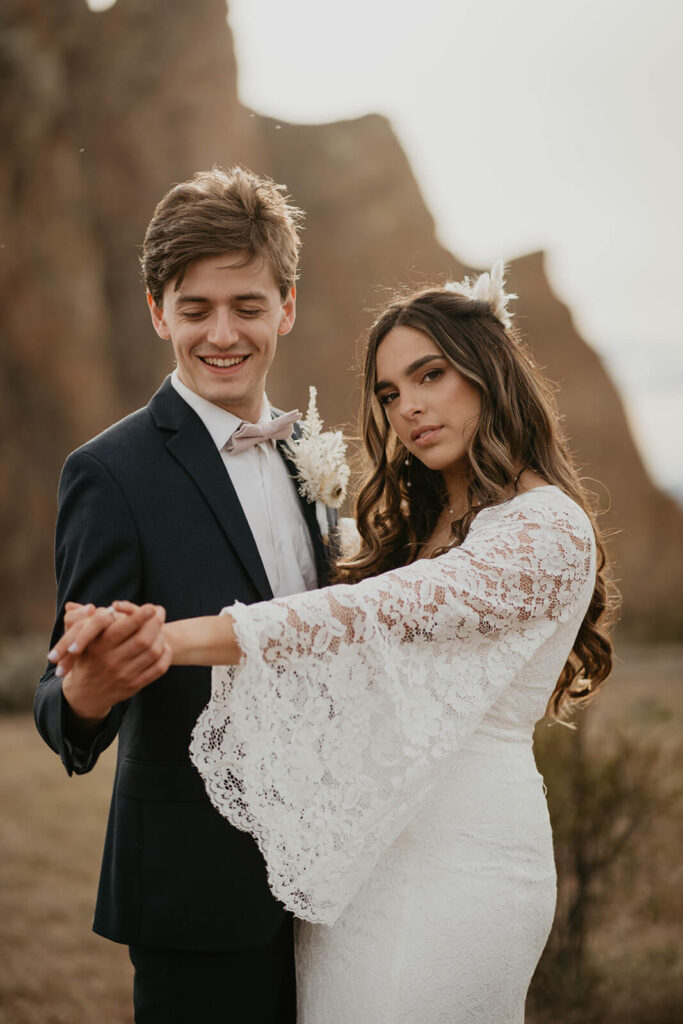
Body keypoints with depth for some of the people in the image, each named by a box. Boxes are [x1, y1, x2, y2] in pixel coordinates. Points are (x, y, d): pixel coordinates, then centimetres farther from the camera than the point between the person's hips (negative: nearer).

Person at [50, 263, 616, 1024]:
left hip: (463, 857, -7)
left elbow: (373, 615, -24)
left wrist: (176, 638, -30)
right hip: (360, 856, 7)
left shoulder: (550, 528, -12)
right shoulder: (418, 522, 15)